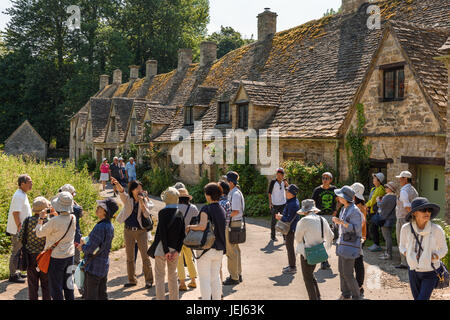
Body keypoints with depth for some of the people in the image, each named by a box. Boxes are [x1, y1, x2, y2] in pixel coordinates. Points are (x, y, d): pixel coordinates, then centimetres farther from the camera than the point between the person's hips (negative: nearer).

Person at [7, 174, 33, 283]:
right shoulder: (19, 196, -20)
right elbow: (15, 213, -24)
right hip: (17, 230, -10)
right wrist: (20, 228, -23)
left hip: (22, 230, 10)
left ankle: (16, 272, 29)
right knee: (16, 252, 0)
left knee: (19, 252, 18)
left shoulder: (23, 195, 11)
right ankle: (13, 275, 9)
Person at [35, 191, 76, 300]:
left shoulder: (54, 221, -25)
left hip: (56, 257, -6)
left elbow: (39, 233, -10)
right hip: (70, 255, 6)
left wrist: (41, 219, 3)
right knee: (68, 284, 19)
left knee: (56, 287, 9)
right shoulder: (73, 218, -7)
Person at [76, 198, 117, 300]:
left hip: (94, 268, -9)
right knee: (102, 295, 18)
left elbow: (92, 249, -22)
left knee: (90, 296, 4)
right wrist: (85, 245, 9)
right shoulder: (110, 226, 5)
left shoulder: (100, 227, -24)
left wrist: (83, 246, -2)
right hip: (104, 266, 9)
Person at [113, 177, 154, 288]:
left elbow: (147, 215, -12)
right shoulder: (127, 199, 0)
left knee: (145, 256, -1)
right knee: (129, 257, 10)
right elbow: (121, 191, -21)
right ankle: (132, 280, 23)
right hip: (128, 230, 2)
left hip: (141, 231, -1)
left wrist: (141, 202, -18)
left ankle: (149, 280, 10)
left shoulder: (145, 201, 0)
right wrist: (117, 184, -41)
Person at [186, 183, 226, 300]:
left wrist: (190, 227, -13)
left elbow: (202, 226, -29)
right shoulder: (222, 210, 6)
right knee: (215, 278, 18)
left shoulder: (206, 209, -15)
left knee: (205, 279, 3)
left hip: (206, 247, -7)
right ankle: (217, 298, 24)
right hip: (219, 249, 7)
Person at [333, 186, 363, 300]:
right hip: (342, 243, 9)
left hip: (350, 244, -9)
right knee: (342, 271, 14)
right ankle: (345, 294, 26)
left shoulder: (354, 210, -17)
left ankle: (356, 296, 10)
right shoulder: (344, 209, 11)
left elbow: (356, 228, -23)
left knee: (347, 273, -5)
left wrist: (341, 222, -30)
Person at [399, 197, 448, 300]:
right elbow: (402, 246, 6)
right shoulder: (406, 228, -13)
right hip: (413, 270, 3)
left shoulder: (437, 230, -18)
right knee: (417, 297, 18)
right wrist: (406, 253, -14)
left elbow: (443, 249, 0)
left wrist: (434, 257, -17)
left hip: (430, 272, -3)